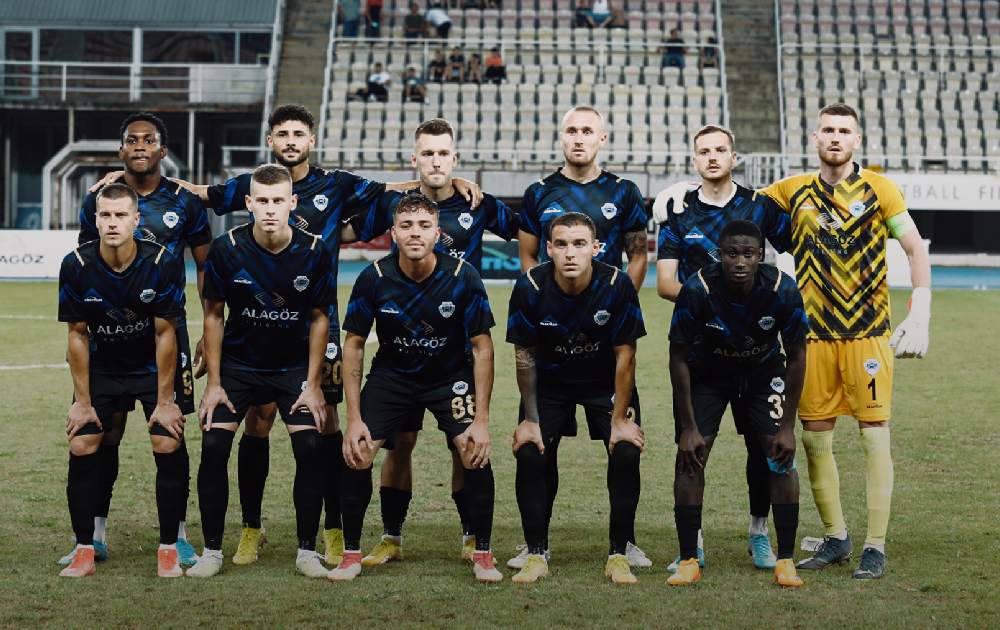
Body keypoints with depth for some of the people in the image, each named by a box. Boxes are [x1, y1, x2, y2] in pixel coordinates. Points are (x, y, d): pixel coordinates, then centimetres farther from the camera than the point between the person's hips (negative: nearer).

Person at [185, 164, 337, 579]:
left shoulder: (314, 252, -15)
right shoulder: (227, 249, -15)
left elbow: (319, 318, -3)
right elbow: (214, 315, -5)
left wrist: (313, 385, -6)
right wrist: (214, 383, -7)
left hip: (294, 367, 0)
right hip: (237, 365, 0)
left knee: (311, 450, -12)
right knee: (213, 447, -11)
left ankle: (307, 552, 2)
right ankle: (212, 551, 3)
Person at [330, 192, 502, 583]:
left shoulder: (463, 277, -21)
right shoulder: (374, 278, -19)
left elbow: (482, 347, -13)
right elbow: (353, 345, -8)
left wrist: (481, 419, -17)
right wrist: (354, 418, -12)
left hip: (451, 376, -1)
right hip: (391, 373, 1)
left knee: (476, 455, -18)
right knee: (356, 455, -14)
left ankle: (483, 554, 1)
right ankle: (351, 554, 5)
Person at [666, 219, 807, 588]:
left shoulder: (783, 292, -28)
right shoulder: (697, 291, -31)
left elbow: (796, 357, -13)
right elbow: (679, 358, -18)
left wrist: (787, 426, -12)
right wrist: (688, 427, -17)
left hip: (763, 371, 1)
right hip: (707, 373, -1)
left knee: (781, 456, -12)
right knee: (690, 455, -12)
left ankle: (785, 561, -2)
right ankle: (689, 560, -2)